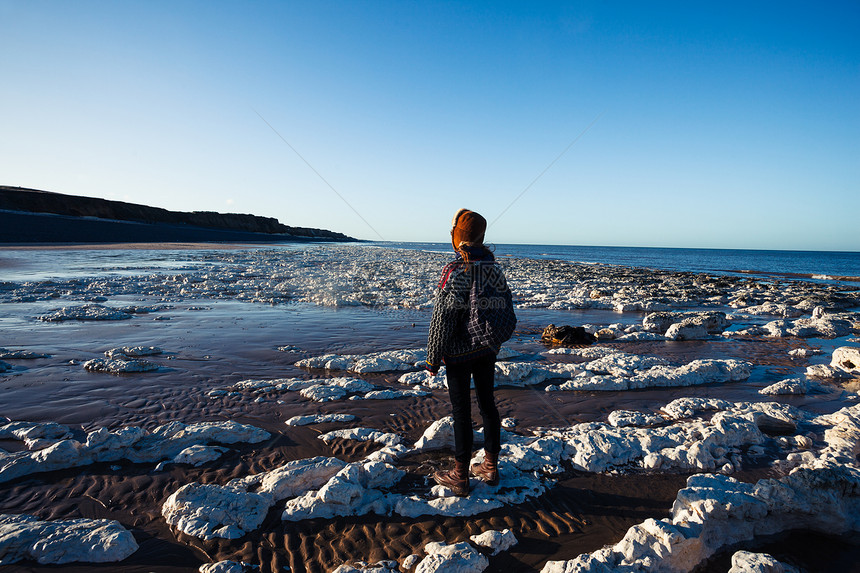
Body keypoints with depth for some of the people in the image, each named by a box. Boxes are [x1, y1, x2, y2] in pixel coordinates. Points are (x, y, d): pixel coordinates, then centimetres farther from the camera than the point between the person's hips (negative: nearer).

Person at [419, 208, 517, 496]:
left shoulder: (456, 270, -19)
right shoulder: (495, 268, 2)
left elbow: (443, 318, -17)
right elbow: (507, 312, 10)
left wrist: (433, 359, -9)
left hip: (459, 353, -6)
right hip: (487, 351, 7)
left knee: (461, 412, 3)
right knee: (487, 405, 16)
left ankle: (460, 476, 17)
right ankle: (490, 467, 30)